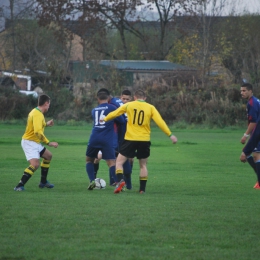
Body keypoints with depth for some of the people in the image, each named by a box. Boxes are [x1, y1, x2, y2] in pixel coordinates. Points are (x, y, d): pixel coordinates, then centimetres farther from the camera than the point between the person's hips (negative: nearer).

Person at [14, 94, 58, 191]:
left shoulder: (35, 111, 10)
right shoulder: (38, 115, -22)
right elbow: (38, 132, -33)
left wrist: (46, 124, 26)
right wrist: (49, 143, -32)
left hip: (35, 143, 11)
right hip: (29, 142, -11)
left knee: (48, 156, 25)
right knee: (35, 164, -25)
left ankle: (43, 182, 33)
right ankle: (19, 186, -25)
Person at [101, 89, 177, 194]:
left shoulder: (128, 105, 3)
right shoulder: (150, 108, 2)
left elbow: (115, 113, 13)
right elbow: (160, 122, -5)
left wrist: (105, 119, 32)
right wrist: (170, 135, -2)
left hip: (130, 139, -1)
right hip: (144, 140, 1)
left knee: (119, 161, 5)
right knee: (143, 165, 16)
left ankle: (120, 180, -20)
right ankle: (142, 189, 11)